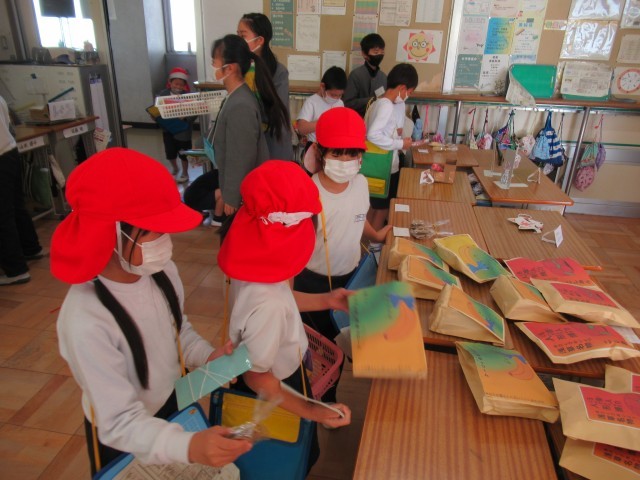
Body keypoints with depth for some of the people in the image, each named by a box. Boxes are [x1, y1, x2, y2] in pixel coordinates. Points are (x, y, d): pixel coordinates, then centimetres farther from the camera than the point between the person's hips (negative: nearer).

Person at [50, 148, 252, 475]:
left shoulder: (162, 271, -20)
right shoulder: (86, 322, -36)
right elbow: (120, 422, -31)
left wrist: (207, 356, -17)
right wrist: (188, 446, -46)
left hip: (173, 402, 5)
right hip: (121, 440, -5)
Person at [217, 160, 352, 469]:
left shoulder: (255, 259, -18)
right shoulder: (267, 304, -43)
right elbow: (256, 377, -28)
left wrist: (324, 301, 2)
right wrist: (310, 412, -27)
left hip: (284, 373, 8)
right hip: (277, 390, -7)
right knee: (302, 455, 24)